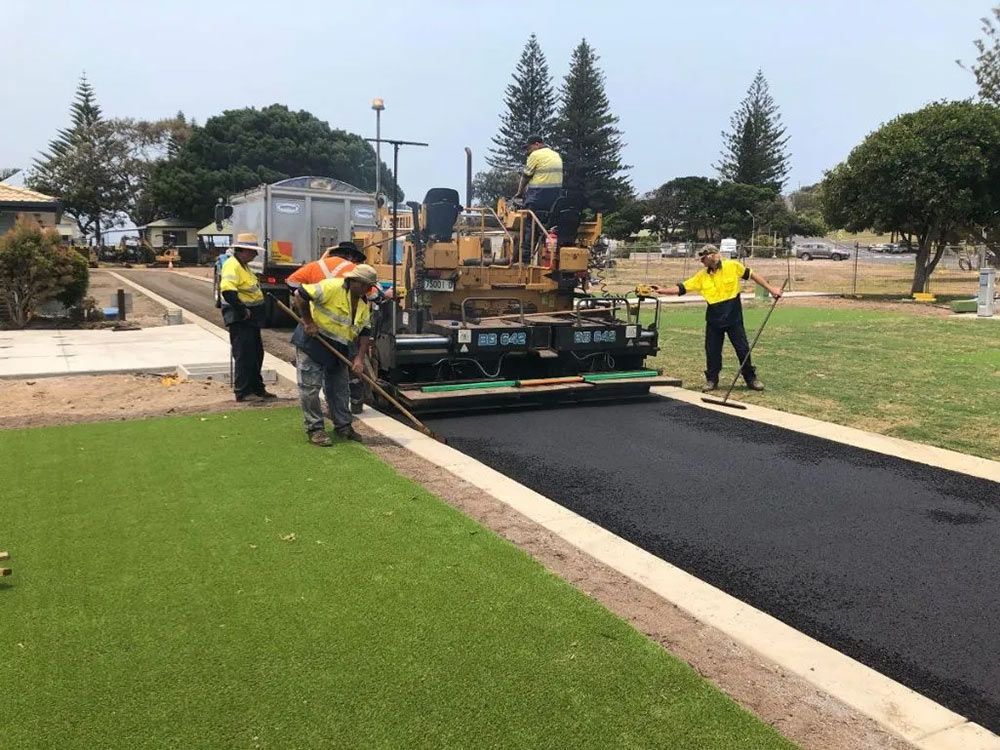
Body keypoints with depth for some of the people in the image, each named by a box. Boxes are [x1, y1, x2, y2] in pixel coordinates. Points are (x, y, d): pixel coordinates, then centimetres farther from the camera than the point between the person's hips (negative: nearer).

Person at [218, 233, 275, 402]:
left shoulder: (244, 265, 16)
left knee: (256, 354, 17)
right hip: (239, 318, -10)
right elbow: (227, 290, -31)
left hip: (251, 318, 11)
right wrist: (242, 311, -26)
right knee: (244, 355, -6)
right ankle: (243, 392, 1)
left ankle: (257, 388, 27)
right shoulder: (232, 265, -17)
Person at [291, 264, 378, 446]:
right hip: (312, 341, -7)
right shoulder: (332, 287, -20)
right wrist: (308, 322, -19)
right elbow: (300, 295, -22)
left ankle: (343, 426, 23)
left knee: (340, 389, 12)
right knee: (310, 387, -5)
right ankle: (314, 429, 4)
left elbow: (365, 332, 4)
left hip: (338, 348, 7)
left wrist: (360, 358, -7)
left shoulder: (363, 302, 4)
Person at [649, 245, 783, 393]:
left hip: (733, 316, -2)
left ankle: (751, 378, 19)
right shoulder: (702, 276, -1)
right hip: (714, 318, 2)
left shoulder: (733, 266, -6)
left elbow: (752, 275, 4)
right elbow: (681, 288, -4)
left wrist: (770, 288, 4)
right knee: (712, 350, 5)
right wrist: (662, 290, -17)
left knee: (743, 348, 4)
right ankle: (711, 380, 20)